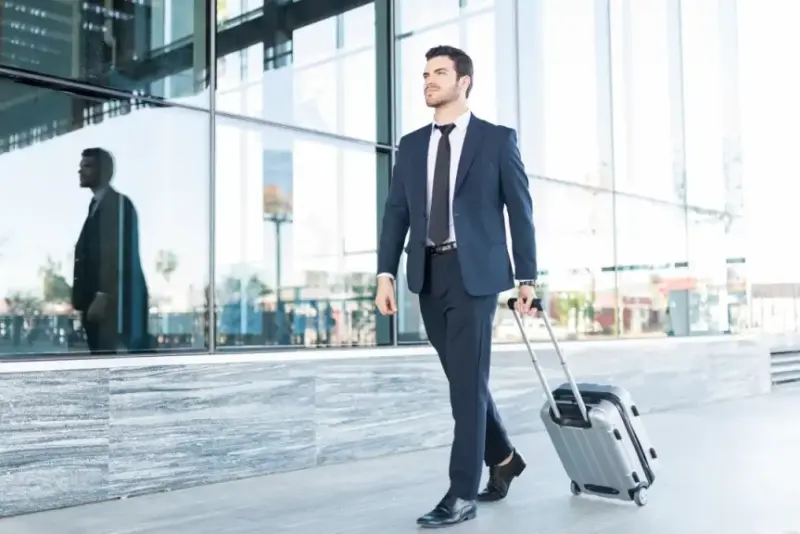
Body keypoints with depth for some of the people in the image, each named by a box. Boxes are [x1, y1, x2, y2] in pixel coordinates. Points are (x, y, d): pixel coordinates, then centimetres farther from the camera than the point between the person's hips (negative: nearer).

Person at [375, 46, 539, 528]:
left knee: (468, 381, -6)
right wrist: (386, 273, -1)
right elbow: (396, 212, 8)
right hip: (428, 274, 5)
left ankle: (462, 494, 2)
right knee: (463, 378, 13)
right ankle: (503, 458, 34)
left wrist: (527, 276, -3)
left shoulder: (498, 139, 1)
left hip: (475, 272, -5)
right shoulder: (412, 145, 12)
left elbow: (520, 210, 0)